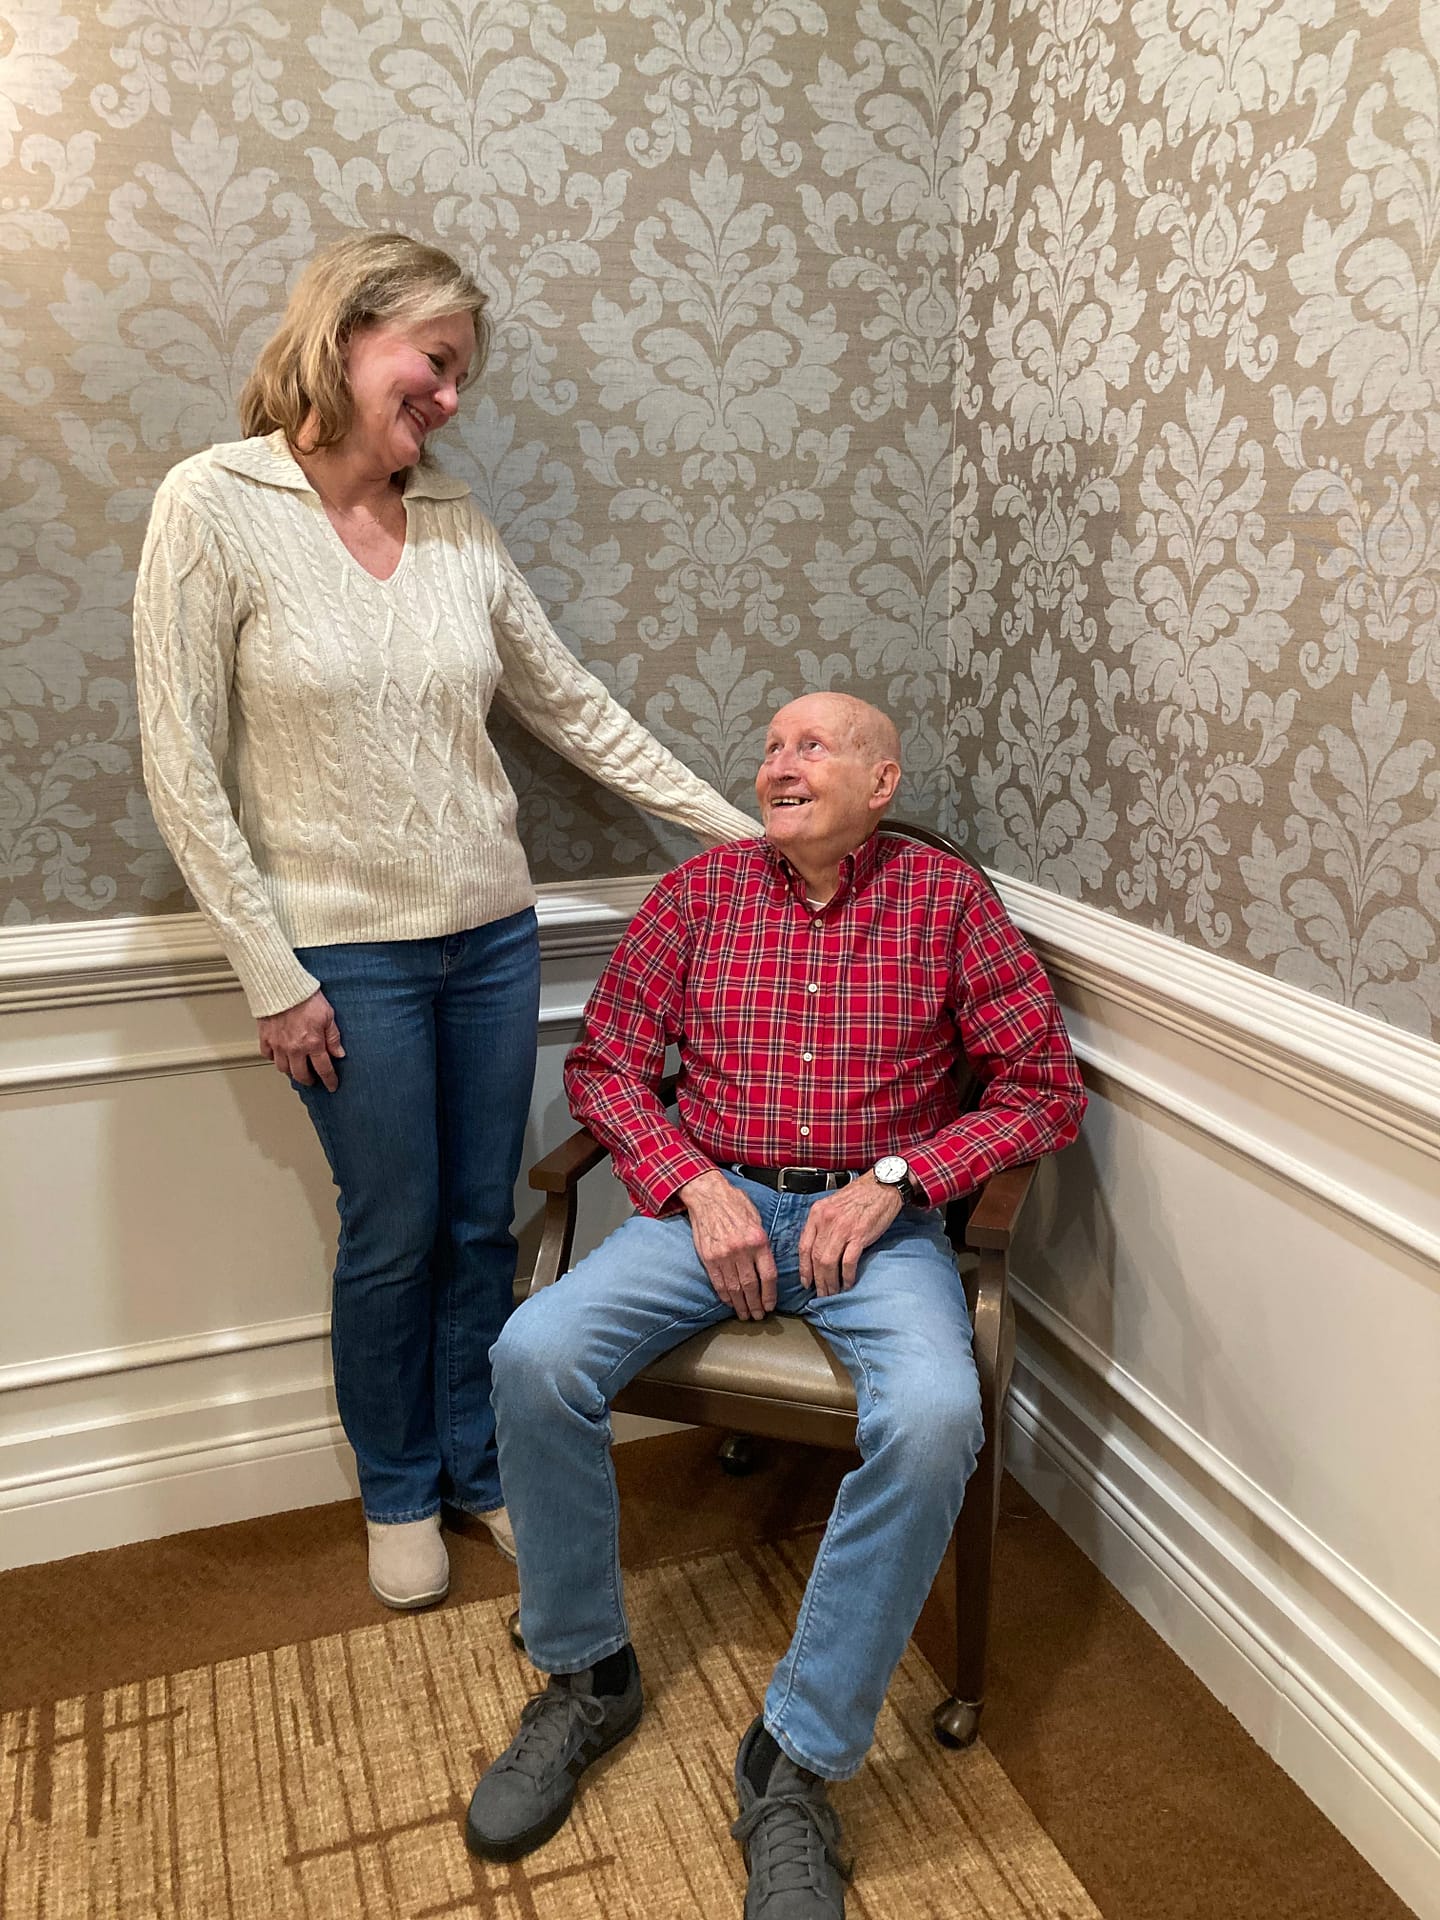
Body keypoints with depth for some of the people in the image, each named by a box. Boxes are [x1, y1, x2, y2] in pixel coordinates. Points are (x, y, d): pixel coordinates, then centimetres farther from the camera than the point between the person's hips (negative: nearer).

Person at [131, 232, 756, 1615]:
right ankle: (397, 1492, 34)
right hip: (346, 952, -4)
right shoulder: (216, 504, -9)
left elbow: (572, 706, 10)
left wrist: (731, 823, 8)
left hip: (492, 932, 4)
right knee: (391, 1238, 8)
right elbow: (184, 772, -10)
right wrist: (272, 975, -11)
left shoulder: (455, 522, 5)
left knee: (482, 1226, 14)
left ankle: (478, 1465, 37)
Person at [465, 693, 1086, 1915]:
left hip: (878, 1217, -1)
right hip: (711, 1201, 2)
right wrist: (693, 1186, -9)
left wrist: (895, 1179, -11)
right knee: (534, 1355, -22)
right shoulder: (702, 890, 8)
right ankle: (587, 1674, 3)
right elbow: (605, 1061, 7)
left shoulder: (945, 899, 3)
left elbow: (1046, 1087, 1)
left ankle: (799, 1759, -11)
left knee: (935, 1416, -32)